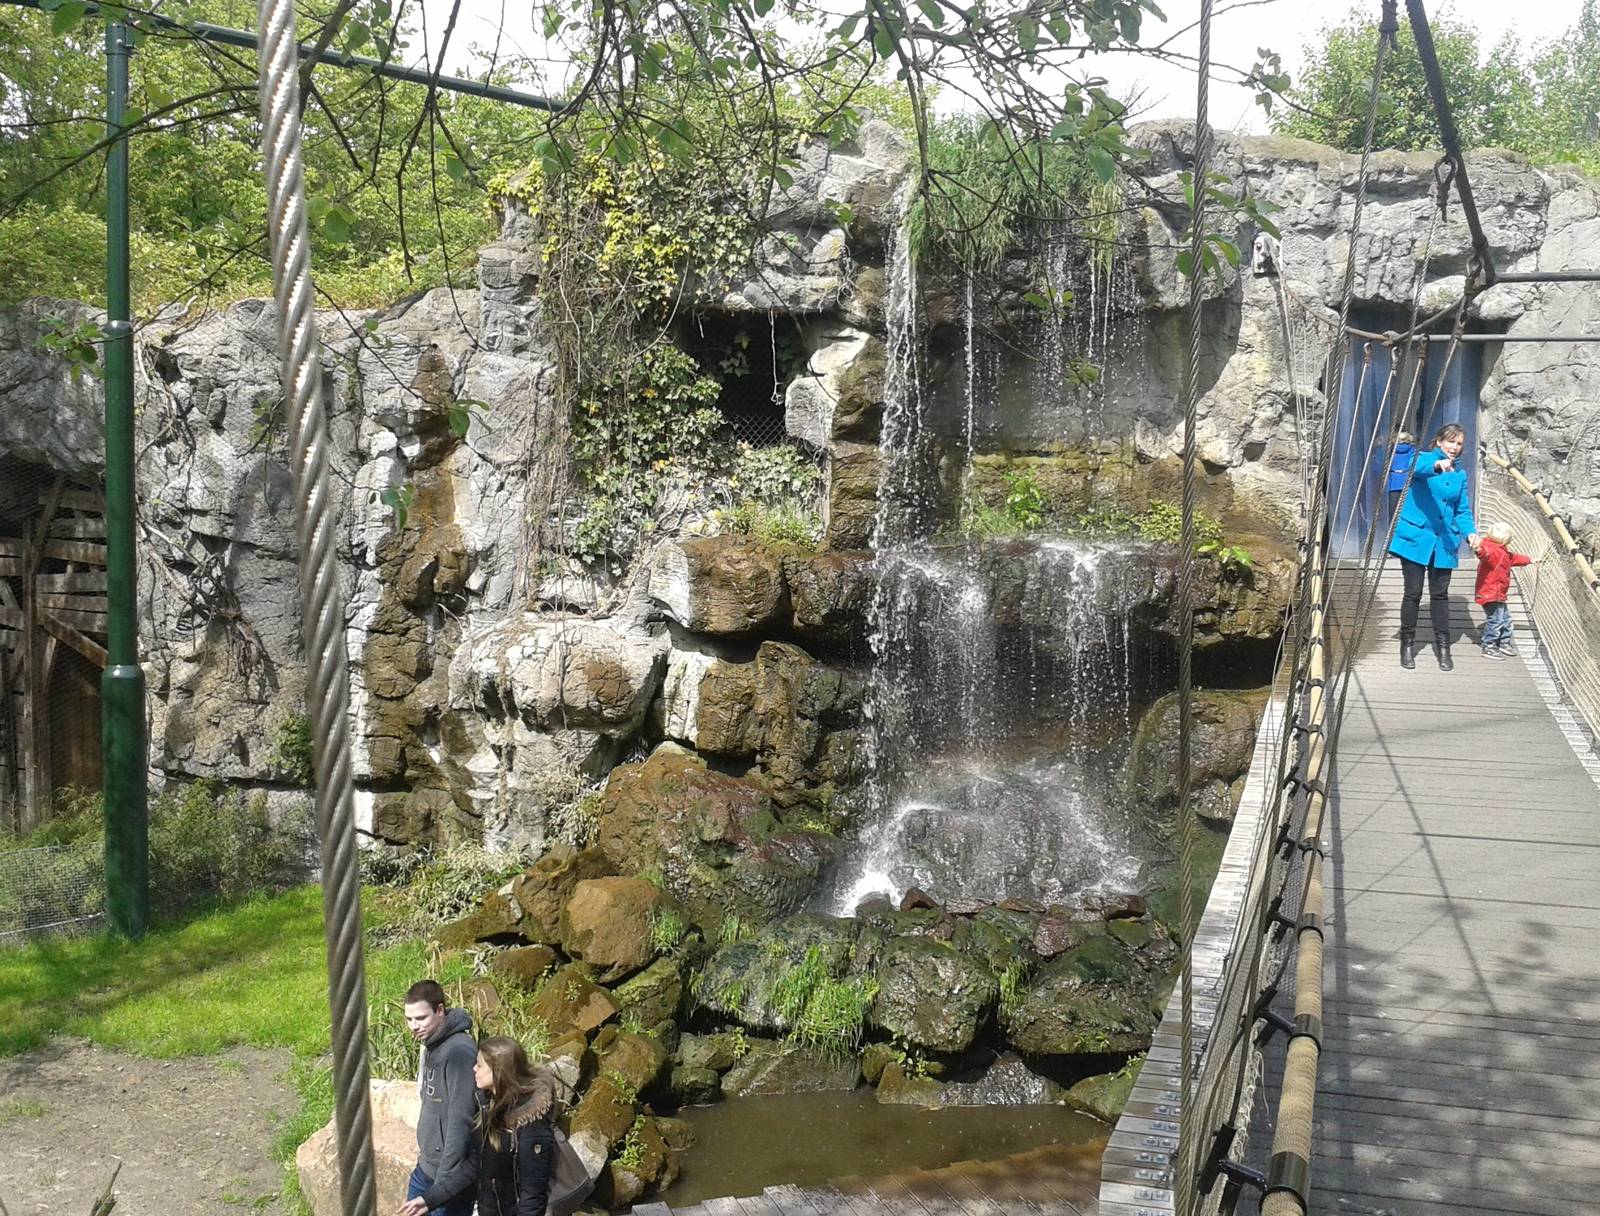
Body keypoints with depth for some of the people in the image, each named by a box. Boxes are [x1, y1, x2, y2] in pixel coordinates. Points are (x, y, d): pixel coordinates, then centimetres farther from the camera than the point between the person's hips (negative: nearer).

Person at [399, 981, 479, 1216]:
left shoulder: (459, 1052, -24)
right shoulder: (431, 1045, 6)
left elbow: (460, 1121, -25)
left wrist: (443, 1184, -24)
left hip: (450, 1173, -9)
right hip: (426, 1167, 9)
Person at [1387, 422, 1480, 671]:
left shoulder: (1460, 475, 13)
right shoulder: (1423, 459, -1)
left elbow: (1463, 511, 11)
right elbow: (1418, 467, -26)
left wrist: (1470, 532, -9)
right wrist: (1437, 465, -48)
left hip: (1444, 542, 4)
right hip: (1415, 537, -4)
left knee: (1440, 595, 6)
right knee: (1413, 593, 0)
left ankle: (1443, 647, 14)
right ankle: (1407, 645, 13)